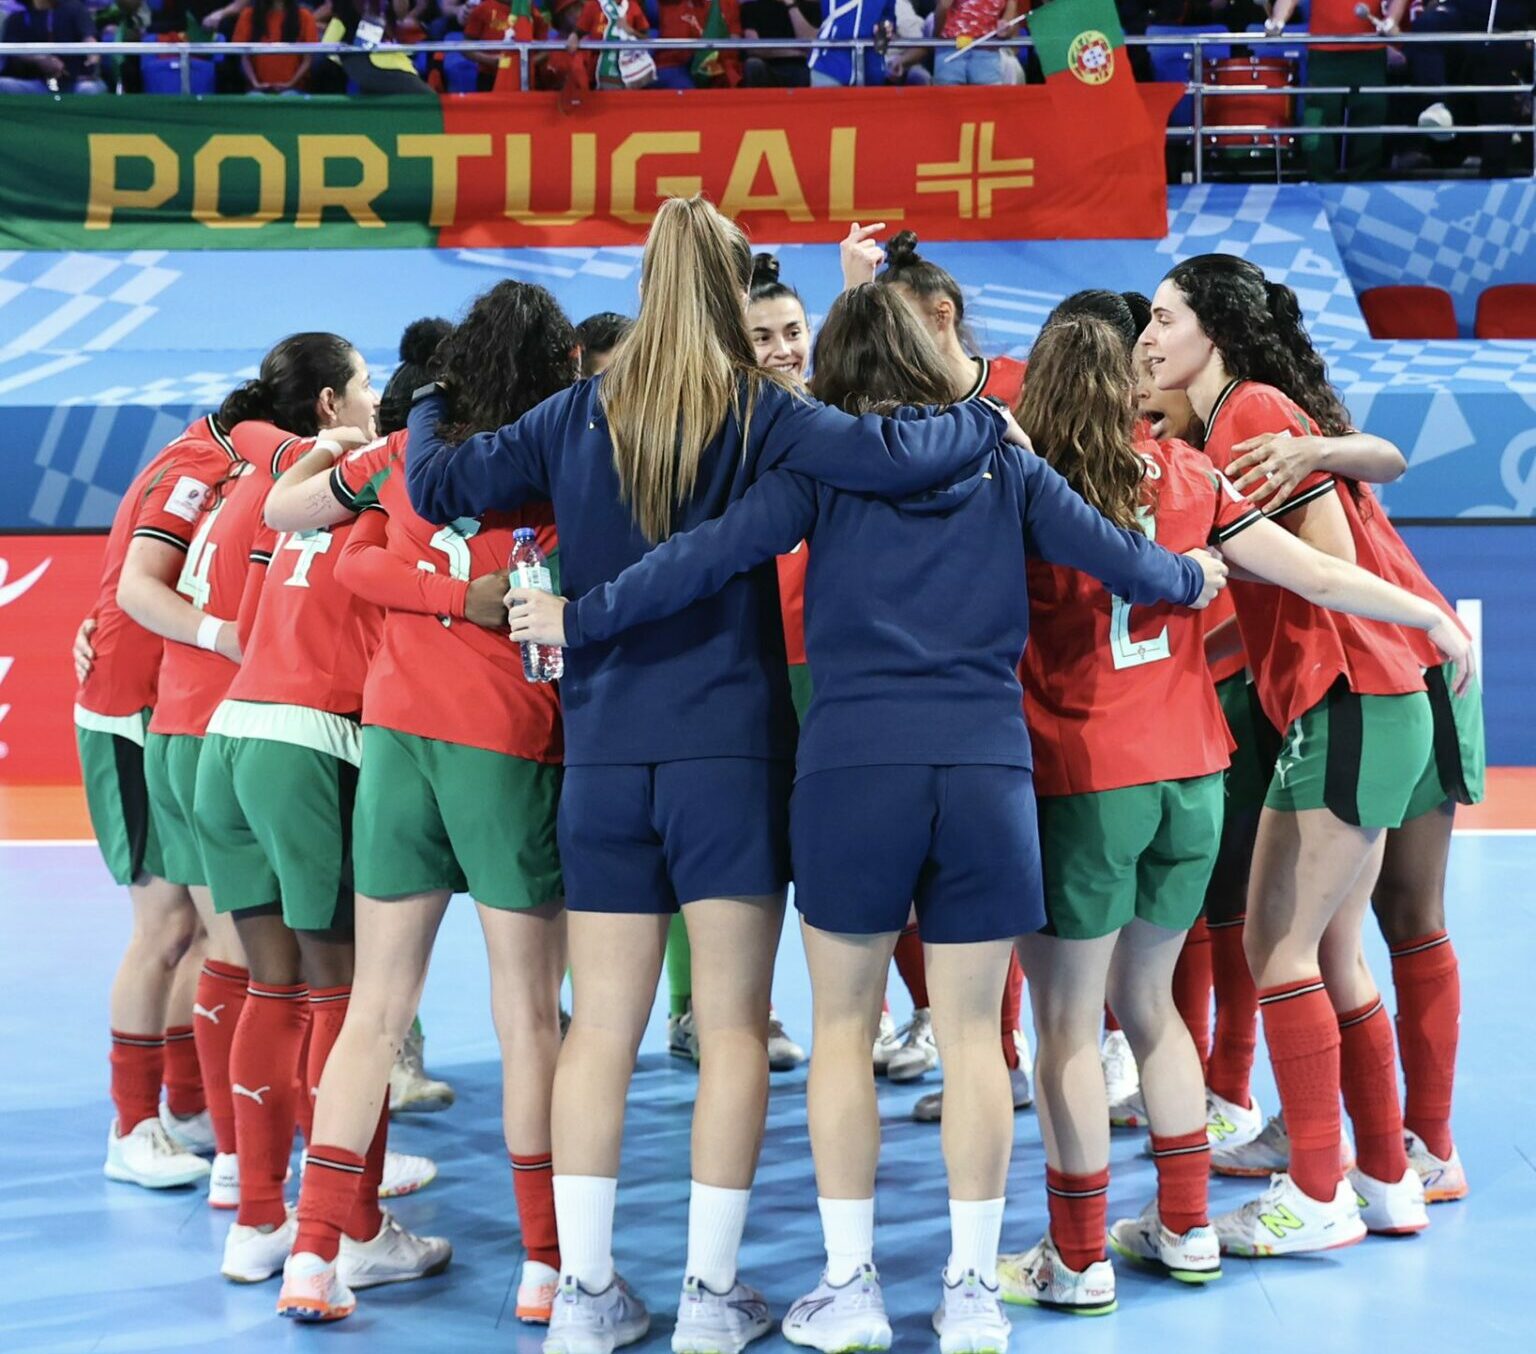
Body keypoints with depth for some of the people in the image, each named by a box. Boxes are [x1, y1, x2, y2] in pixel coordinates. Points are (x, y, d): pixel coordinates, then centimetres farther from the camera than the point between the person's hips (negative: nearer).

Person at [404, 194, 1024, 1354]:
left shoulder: (578, 418, 5)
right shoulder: (757, 412, -5)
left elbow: (441, 487, 5)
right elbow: (888, 457, -19)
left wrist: (428, 410, 26)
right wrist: (985, 422, 0)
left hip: (603, 753, 3)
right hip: (731, 748, -3)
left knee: (601, 1026, 8)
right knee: (732, 1028, 4)